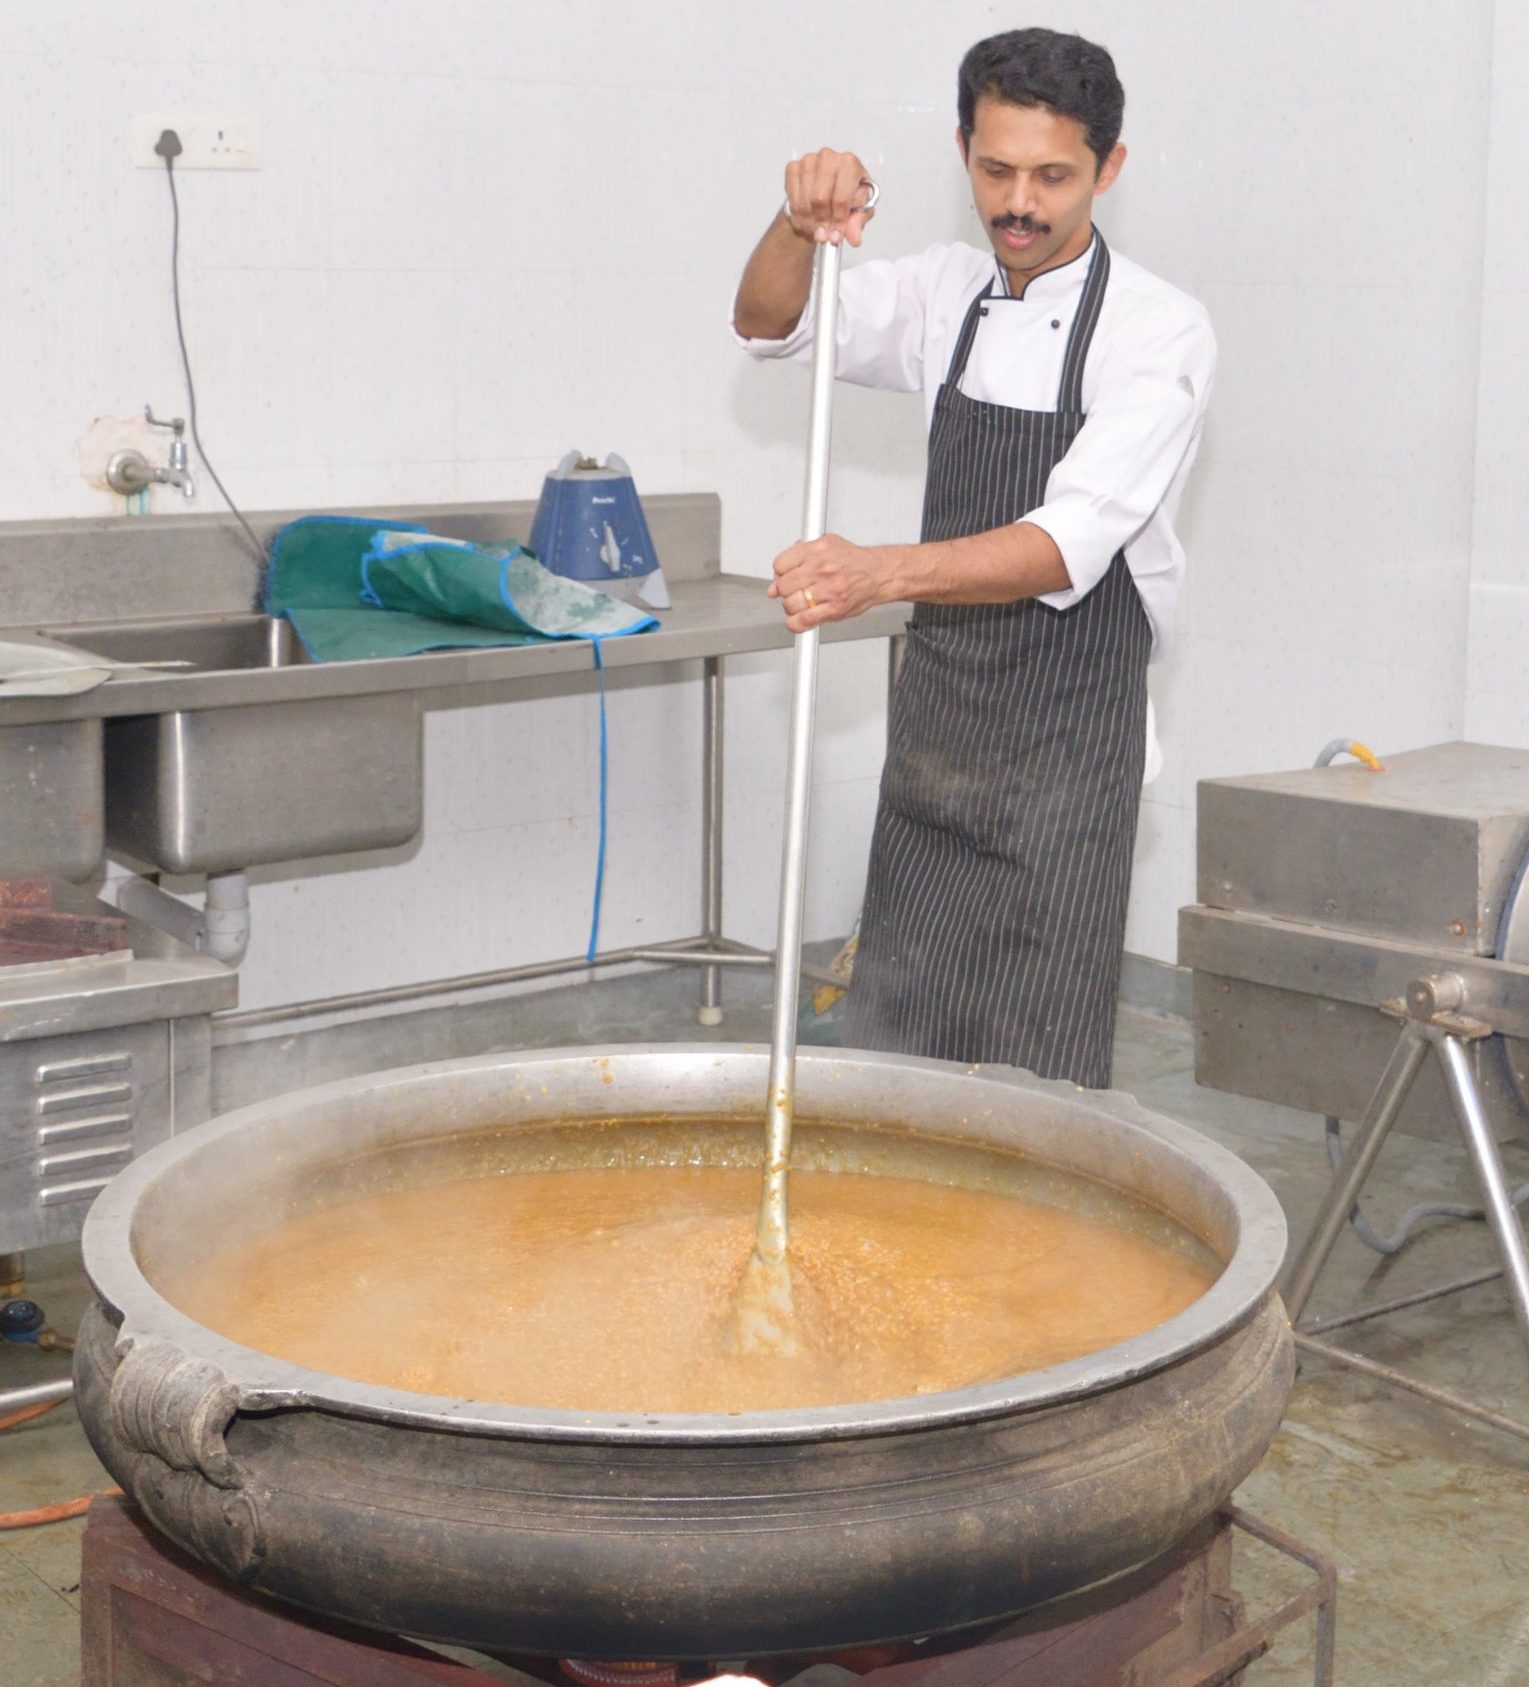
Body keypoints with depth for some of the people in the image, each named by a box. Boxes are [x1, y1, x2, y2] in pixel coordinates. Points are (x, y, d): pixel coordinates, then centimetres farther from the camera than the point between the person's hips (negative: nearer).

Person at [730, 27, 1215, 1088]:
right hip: (937, 719, 6)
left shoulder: (1159, 332, -13)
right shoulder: (946, 296, 7)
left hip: (1068, 736, -6)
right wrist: (801, 226, -23)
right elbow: (770, 326, -1)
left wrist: (882, 573, -41)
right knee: (891, 1037, 11)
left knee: (1037, 1070, -3)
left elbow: (1069, 545, -25)